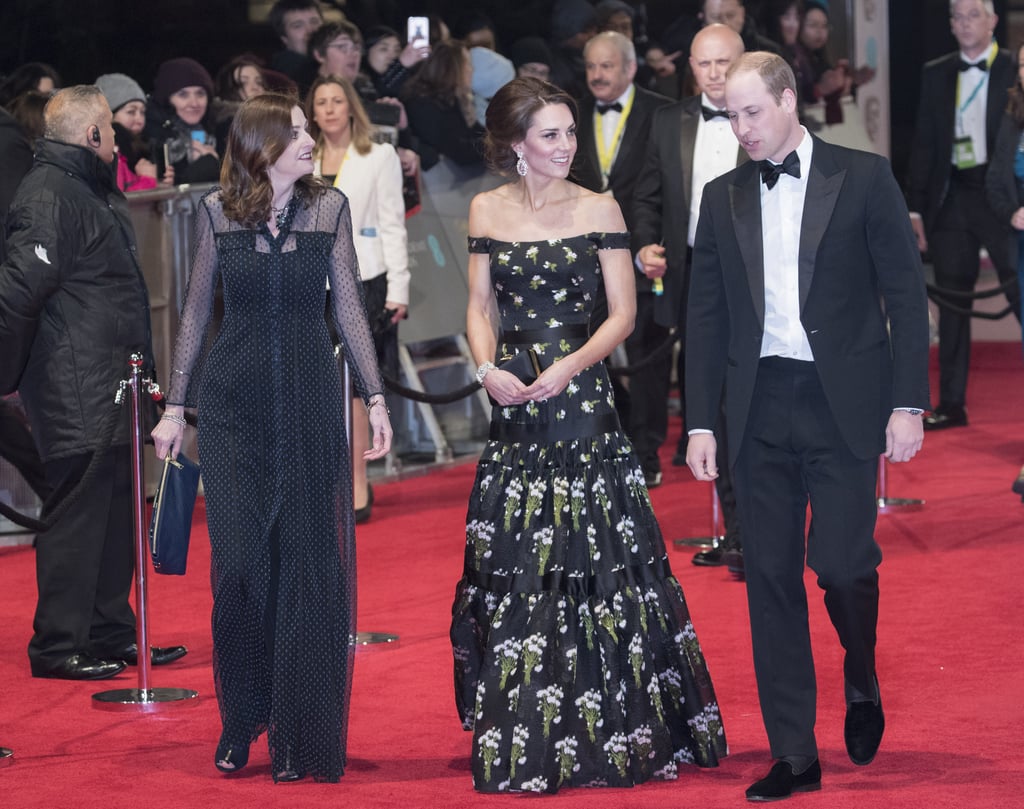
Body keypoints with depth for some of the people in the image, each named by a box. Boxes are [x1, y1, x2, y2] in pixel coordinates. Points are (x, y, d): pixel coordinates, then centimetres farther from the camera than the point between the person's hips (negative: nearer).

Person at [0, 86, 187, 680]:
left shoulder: (94, 190, 19)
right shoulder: (48, 195, -15)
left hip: (111, 391, 10)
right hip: (75, 394, -10)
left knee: (116, 509, 14)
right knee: (79, 510, -8)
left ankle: (112, 633, 22)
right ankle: (58, 646, -3)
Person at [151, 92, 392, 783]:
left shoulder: (329, 208, 3)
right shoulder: (217, 212, 2)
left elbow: (349, 308, 4)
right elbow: (196, 311, 7)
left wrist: (375, 396, -2)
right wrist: (176, 406, 5)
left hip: (311, 400, 0)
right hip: (234, 402, 0)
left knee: (308, 563, 0)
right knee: (239, 562, -2)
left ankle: (300, 735, 9)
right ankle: (241, 721, 14)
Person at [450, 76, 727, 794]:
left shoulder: (598, 210, 0)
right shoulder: (487, 211, 8)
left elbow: (623, 312, -2)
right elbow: (482, 306, 11)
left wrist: (569, 366, -15)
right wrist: (488, 368, -7)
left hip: (583, 404, -3)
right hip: (513, 404, 3)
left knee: (593, 559, -4)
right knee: (512, 566, 5)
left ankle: (608, 730, 3)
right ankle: (521, 734, 15)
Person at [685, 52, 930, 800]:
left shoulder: (863, 179, 1)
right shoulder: (724, 198, 11)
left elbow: (905, 294, -1)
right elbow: (706, 316, 12)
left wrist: (908, 403, -7)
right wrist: (701, 421, 7)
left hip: (842, 402, -3)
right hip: (759, 405, 3)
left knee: (842, 562, -11)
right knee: (772, 578, 2)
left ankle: (862, 682, 22)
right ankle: (794, 756, 8)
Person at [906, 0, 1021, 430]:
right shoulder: (935, 74, 11)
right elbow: (924, 144, 12)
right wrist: (915, 207, 6)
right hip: (951, 198, 4)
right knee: (952, 304, 6)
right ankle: (951, 403, 12)